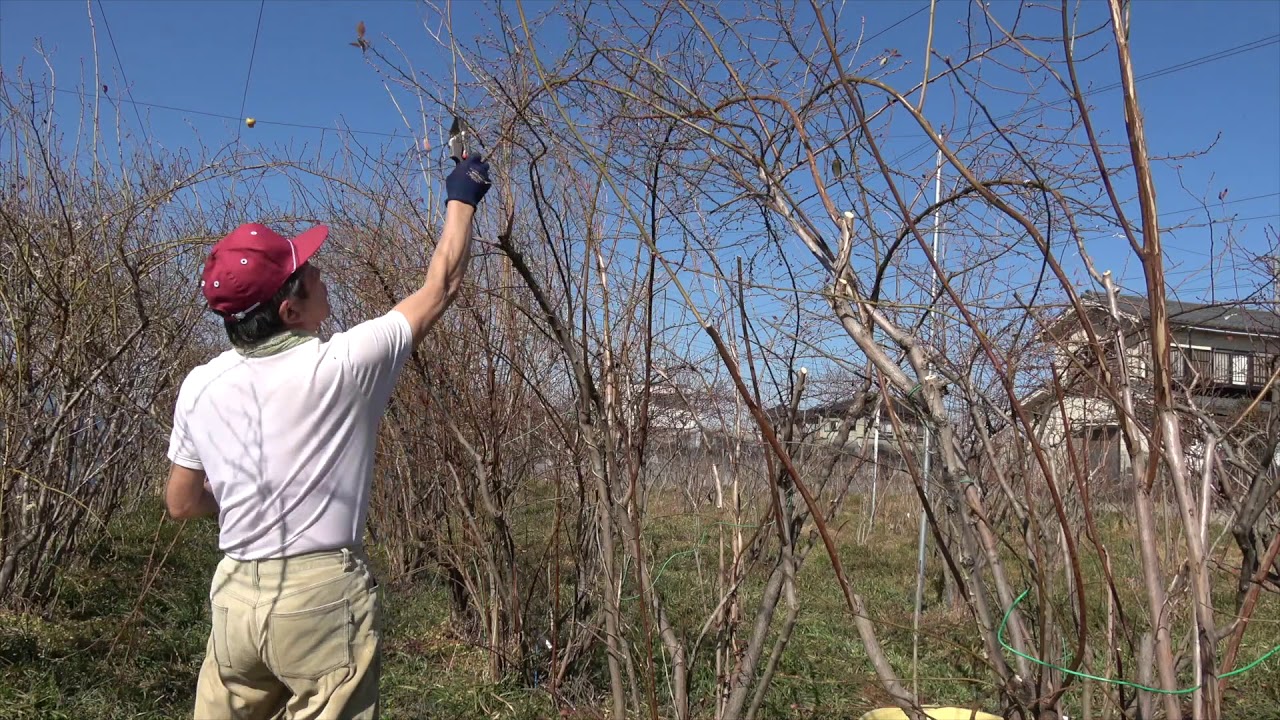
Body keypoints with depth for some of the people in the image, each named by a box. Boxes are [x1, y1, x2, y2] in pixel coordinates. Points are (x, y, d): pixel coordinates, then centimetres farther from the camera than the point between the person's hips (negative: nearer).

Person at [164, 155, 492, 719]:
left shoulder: (199, 387, -1)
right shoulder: (341, 364, -12)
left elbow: (182, 503, 12)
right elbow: (439, 288, 0)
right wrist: (462, 199, 12)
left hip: (235, 595, 4)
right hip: (324, 593, -4)